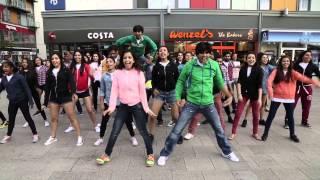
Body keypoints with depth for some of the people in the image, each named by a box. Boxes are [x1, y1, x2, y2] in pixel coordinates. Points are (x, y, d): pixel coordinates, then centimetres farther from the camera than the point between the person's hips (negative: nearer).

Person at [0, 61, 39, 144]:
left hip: (22, 100, -5)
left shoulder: (19, 77, -13)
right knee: (11, 119, 16)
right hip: (12, 102, 5)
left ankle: (35, 134, 15)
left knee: (27, 117, 3)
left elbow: (26, 89, -13)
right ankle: (8, 135, 35)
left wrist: (30, 100, -17)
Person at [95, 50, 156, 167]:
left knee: (143, 131, 5)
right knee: (115, 132, 6)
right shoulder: (117, 73, -1)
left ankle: (150, 155, 24)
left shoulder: (139, 73, -4)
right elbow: (114, 91, -3)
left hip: (137, 106, -1)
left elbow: (142, 91, -3)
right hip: (123, 106, 2)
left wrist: (146, 108, -6)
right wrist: (111, 106, -12)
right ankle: (107, 155, 23)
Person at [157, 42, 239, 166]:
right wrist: (178, 97, -8)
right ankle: (165, 154, 15)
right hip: (191, 103, -2)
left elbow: (220, 83, 10)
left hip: (208, 104, 2)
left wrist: (229, 95, 4)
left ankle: (227, 152, 41)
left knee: (219, 129, 16)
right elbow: (181, 81, 2)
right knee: (177, 130, -2)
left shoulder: (214, 65, -3)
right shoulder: (189, 65, -8)